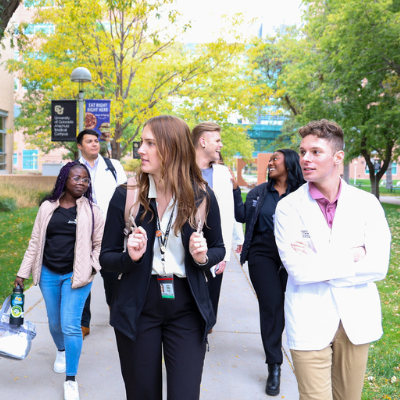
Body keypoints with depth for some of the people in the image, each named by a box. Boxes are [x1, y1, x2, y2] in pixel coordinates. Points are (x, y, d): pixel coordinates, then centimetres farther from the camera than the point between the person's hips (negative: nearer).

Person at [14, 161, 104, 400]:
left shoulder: (92, 211, -4)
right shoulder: (48, 207, 2)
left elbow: (100, 244, 2)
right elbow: (35, 242, 7)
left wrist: (91, 268, -9)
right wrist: (23, 273, 8)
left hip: (76, 276, -3)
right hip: (49, 274, 3)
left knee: (71, 326, -8)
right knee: (55, 323, 17)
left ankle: (71, 380, 7)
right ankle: (61, 351, 49)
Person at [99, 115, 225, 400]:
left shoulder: (202, 197, -4)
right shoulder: (126, 195, -6)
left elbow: (219, 248, 10)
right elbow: (106, 257, 1)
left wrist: (204, 257, -12)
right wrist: (130, 257, -20)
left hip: (187, 310, 0)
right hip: (138, 309, 1)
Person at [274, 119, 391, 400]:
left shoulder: (367, 204, -1)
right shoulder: (288, 207, -6)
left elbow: (378, 267, -10)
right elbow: (299, 271, -15)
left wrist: (318, 262, -14)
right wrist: (351, 256, -11)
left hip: (357, 320, 2)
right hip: (310, 324, -2)